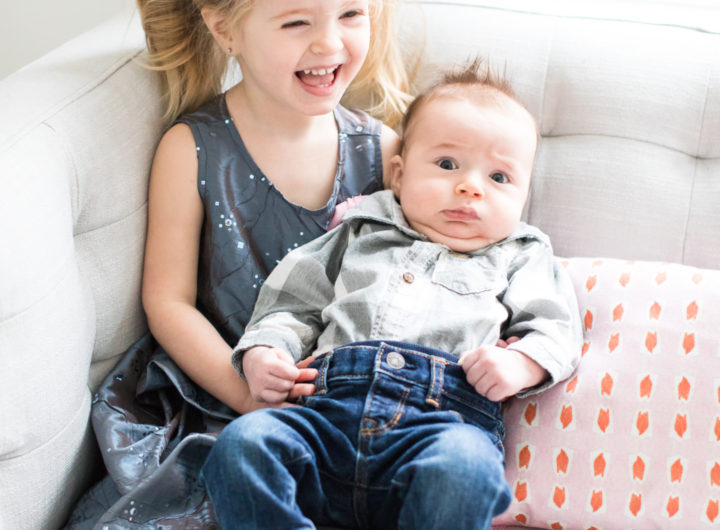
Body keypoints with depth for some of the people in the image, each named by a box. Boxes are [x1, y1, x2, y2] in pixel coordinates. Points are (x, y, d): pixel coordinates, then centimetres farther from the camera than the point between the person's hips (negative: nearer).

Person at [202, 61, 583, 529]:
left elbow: (554, 328, 15)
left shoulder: (521, 258, 25)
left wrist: (519, 363, -8)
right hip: (328, 409, 2)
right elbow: (293, 304, 26)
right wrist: (263, 351, 6)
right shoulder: (359, 238, 29)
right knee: (242, 443, -27)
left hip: (444, 418, -2)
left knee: (463, 465, -38)